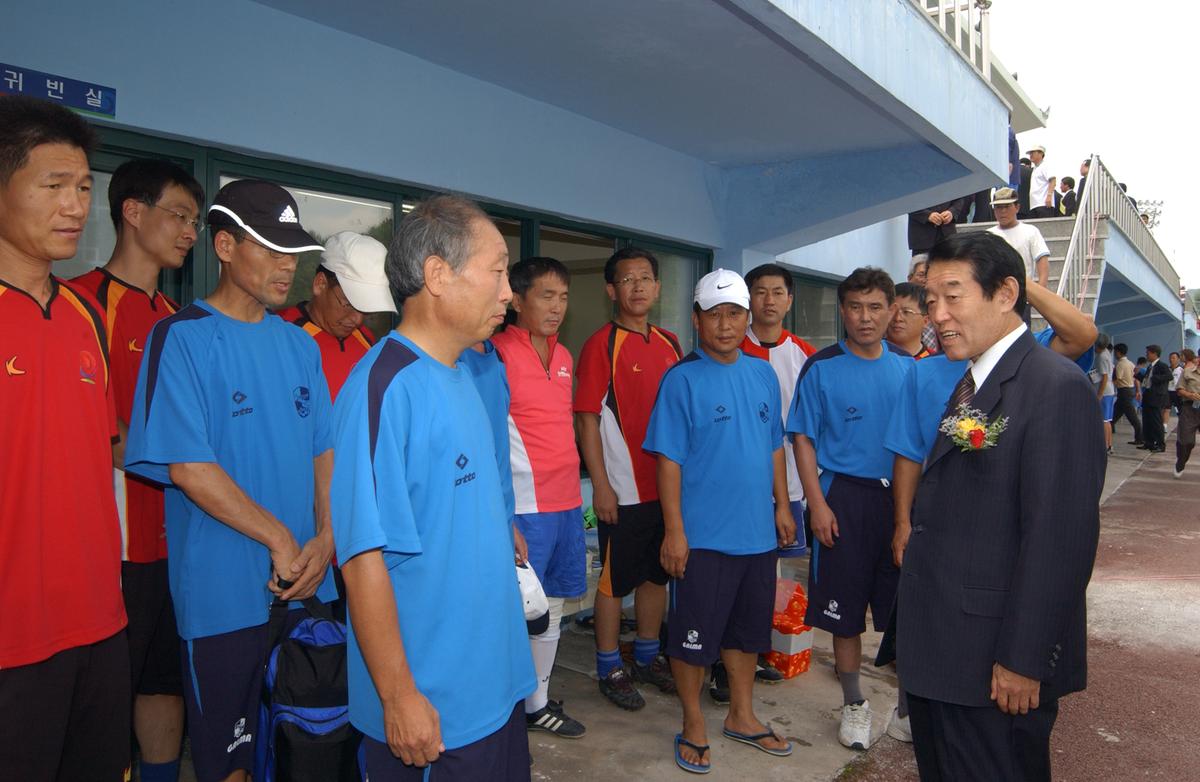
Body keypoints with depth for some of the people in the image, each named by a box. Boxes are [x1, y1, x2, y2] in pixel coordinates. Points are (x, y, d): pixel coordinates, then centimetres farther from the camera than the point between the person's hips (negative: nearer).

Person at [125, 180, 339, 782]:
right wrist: (280, 540, -13)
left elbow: (324, 451, 9)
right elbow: (187, 467, -16)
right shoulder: (182, 337, -9)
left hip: (305, 588, 6)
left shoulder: (298, 345, 9)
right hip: (224, 595, -5)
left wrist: (324, 541, -6)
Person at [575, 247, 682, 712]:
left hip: (667, 483, 6)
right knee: (615, 580, 6)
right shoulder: (601, 345, -9)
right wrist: (601, 485, -14)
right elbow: (587, 418, -11)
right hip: (623, 488, -6)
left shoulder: (670, 344, 8)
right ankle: (609, 669, 22)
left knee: (657, 574, 17)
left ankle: (648, 656, 34)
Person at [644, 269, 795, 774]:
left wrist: (782, 505, 12)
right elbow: (669, 460, -12)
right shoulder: (682, 379, -10)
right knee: (694, 635, 5)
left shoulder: (763, 374, 7)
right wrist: (674, 529, -15)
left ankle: (741, 717, 37)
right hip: (704, 536, -6)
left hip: (758, 532, 6)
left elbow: (774, 446, 15)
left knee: (748, 629, 19)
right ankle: (694, 726, 25)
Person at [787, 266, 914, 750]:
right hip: (845, 497, -3)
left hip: (900, 496, 3)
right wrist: (818, 504, -11)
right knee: (845, 606, 6)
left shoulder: (908, 367, 6)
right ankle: (854, 703, 24)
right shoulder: (821, 368, -4)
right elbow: (803, 439, -4)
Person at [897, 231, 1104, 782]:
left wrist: (1022, 661, -20)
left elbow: (1060, 538, -21)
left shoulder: (1056, 388, -17)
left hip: (995, 663, -8)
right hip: (938, 649, 9)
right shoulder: (967, 386, 11)